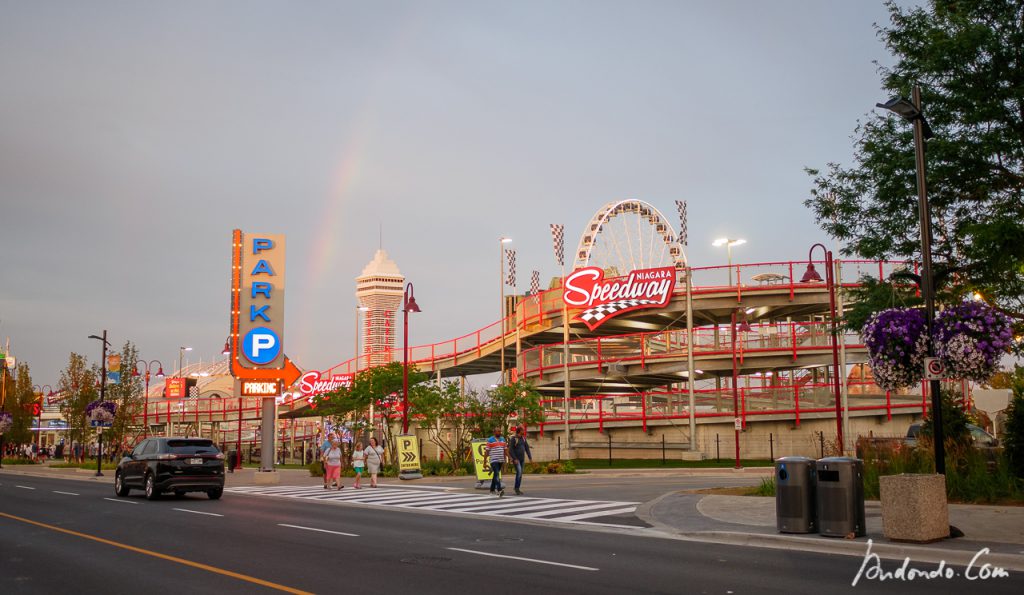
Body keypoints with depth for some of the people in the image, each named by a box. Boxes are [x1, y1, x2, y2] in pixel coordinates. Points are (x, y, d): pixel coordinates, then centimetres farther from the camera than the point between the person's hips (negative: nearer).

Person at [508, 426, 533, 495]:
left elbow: (527, 448, 8)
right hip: (515, 459, -7)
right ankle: (516, 489, -12)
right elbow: (510, 450, -19)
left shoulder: (523, 438, 6)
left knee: (520, 474, 6)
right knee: (519, 472, -20)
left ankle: (517, 489, 12)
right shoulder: (513, 438, -16)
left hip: (522, 459, 7)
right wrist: (515, 459, -25)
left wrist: (530, 458, 1)